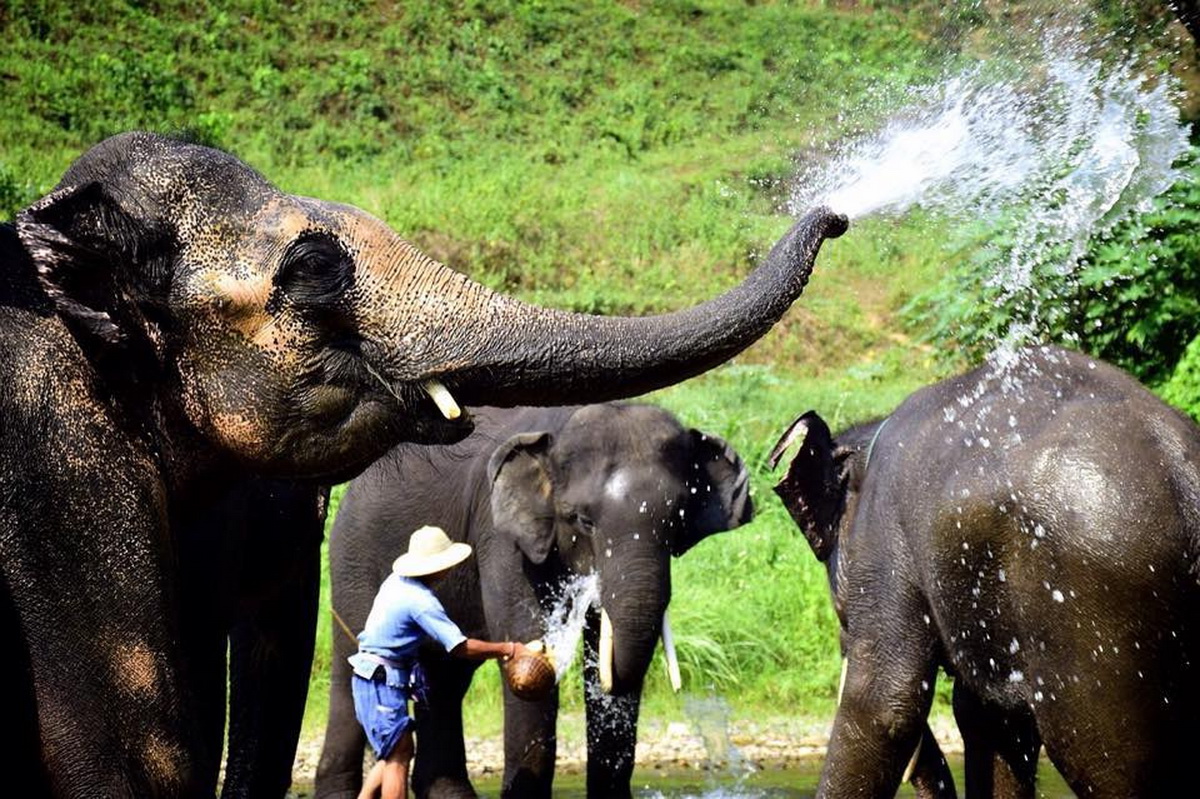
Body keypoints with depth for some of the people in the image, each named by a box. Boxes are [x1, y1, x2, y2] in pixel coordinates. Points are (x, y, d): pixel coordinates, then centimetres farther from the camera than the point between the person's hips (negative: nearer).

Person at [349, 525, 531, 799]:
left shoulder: (396, 580, 7)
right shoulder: (421, 601, -20)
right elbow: (461, 647, -22)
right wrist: (507, 649, -14)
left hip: (374, 677, 10)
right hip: (381, 680, -10)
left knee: (395, 753, 16)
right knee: (398, 756, -9)